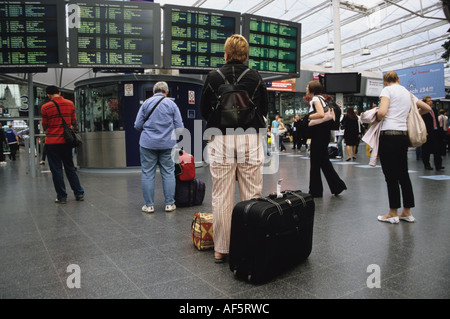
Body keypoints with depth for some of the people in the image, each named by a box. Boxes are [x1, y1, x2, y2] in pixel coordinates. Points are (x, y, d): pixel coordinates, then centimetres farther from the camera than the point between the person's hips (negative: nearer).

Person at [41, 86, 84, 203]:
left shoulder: (45, 107, -8)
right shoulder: (70, 104, 1)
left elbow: (45, 126, -1)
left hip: (52, 142, -3)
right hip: (66, 141, 4)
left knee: (56, 170, 5)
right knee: (70, 168, 13)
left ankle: (61, 197, 10)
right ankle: (79, 194, 15)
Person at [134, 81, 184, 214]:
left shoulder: (146, 103, 2)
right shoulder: (172, 104, 2)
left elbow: (138, 125, 2)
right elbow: (179, 127, 0)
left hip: (148, 143, 0)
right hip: (167, 144, 0)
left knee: (148, 174, 6)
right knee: (168, 173, 7)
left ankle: (149, 205, 10)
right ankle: (169, 204, 12)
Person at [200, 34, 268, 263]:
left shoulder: (213, 77, 1)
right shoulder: (255, 77, 3)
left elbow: (204, 111, 7)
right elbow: (265, 109, 11)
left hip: (221, 141, 0)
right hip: (250, 140, 1)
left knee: (221, 198, 6)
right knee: (252, 197, 7)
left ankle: (221, 250, 14)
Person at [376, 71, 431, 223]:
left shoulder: (387, 90, -2)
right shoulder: (408, 93, 18)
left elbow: (382, 112, -17)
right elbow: (427, 108, 28)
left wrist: (376, 119, 3)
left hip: (389, 134, -7)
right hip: (404, 135, 7)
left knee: (391, 176, -1)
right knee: (403, 174, 12)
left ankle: (393, 213, 7)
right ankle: (407, 212, 19)